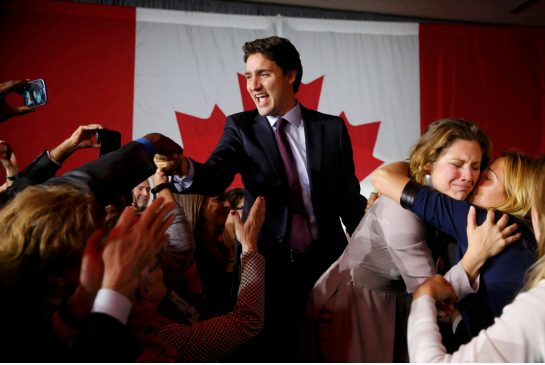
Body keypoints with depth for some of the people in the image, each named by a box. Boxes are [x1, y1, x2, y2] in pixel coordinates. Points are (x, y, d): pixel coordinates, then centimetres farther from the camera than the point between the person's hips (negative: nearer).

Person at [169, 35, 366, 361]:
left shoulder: (331, 128, 1)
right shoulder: (241, 127, 0)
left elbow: (349, 196, 6)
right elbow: (214, 178, -17)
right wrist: (184, 169, -38)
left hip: (325, 260, 1)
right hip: (267, 264, -1)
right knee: (269, 351, 6)